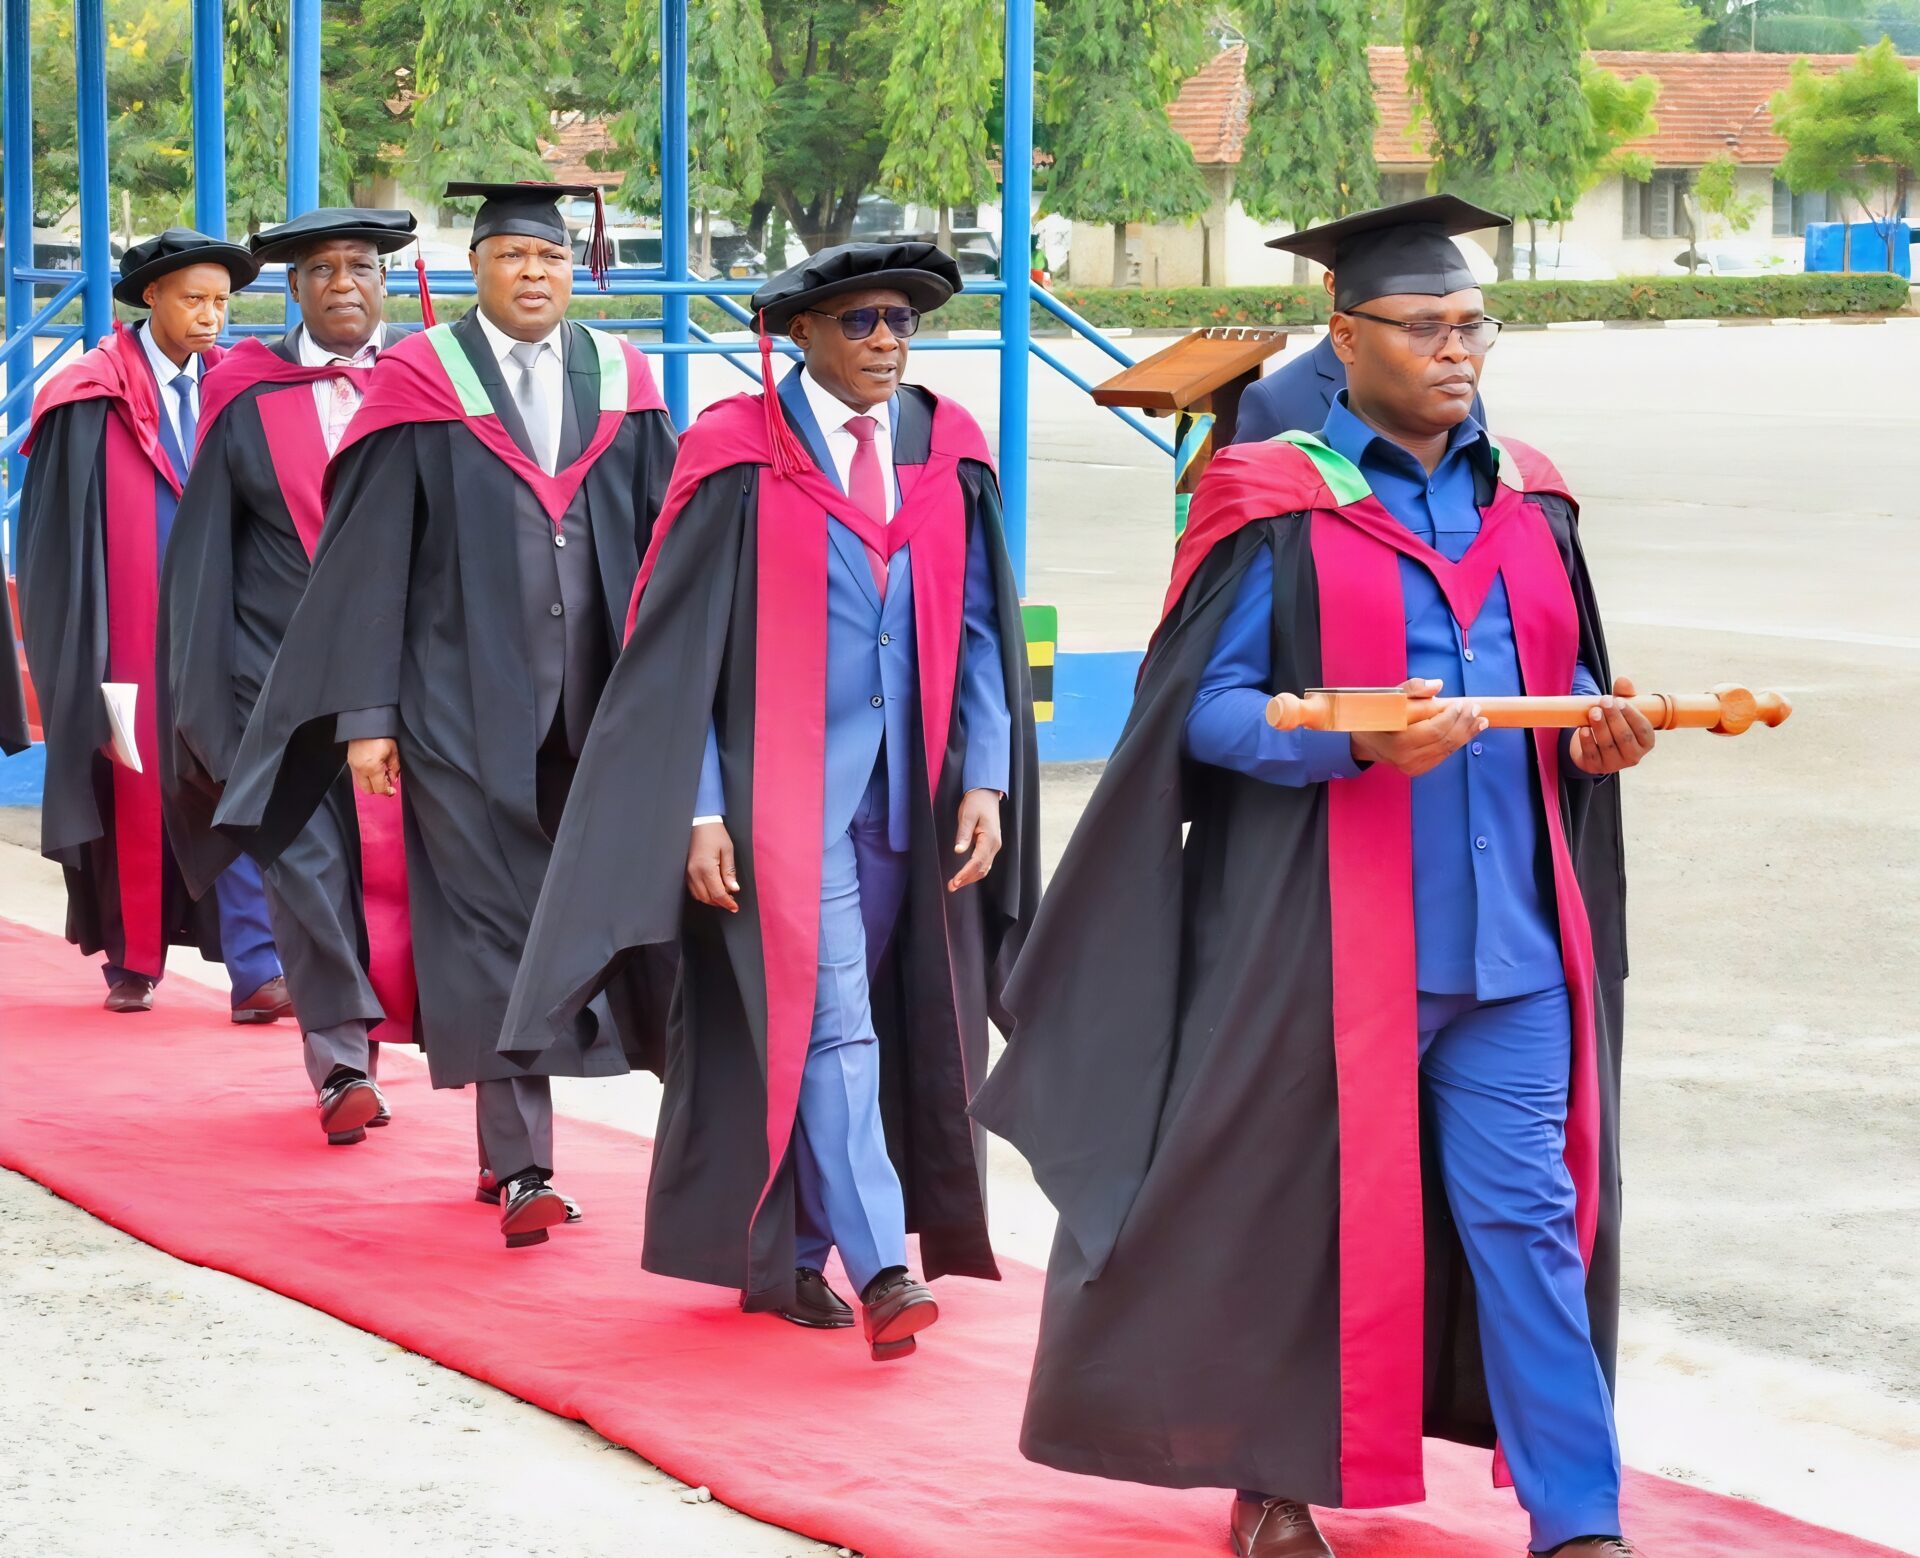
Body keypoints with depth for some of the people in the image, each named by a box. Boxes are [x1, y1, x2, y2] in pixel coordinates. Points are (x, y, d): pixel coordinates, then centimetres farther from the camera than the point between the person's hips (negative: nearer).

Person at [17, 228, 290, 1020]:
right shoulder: (96, 400, -3)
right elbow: (63, 531, -4)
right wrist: (86, 663, -8)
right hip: (131, 631, -2)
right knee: (132, 791, 7)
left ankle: (254, 972, -12)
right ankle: (131, 964, 22)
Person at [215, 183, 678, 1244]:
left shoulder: (620, 386, 8)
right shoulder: (421, 386, -1)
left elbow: (663, 549, 10)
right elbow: (368, 557, -3)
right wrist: (366, 713, -8)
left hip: (595, 707, 3)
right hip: (464, 705, -3)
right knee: (491, 925, -6)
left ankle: (510, 1147, 19)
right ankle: (521, 1167, -6)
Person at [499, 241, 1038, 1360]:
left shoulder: (948, 453, 7)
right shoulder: (740, 459, -5)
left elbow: (980, 630, 8)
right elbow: (679, 648, -5)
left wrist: (987, 782, -1)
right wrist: (698, 812, -11)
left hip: (909, 795, 5)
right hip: (784, 788, -5)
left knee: (900, 1028, 8)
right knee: (828, 1021, -13)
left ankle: (787, 1256, 19)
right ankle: (879, 1269, -18)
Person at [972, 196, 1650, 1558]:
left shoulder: (1526, 501, 12)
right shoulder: (1278, 509, -4)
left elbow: (1568, 679, 18)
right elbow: (1203, 708, -7)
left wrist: (1600, 732, -5)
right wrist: (1358, 741, -23)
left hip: (1507, 928, 4)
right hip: (1332, 934, -4)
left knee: (1525, 1214, 1)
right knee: (1301, 1212, 5)